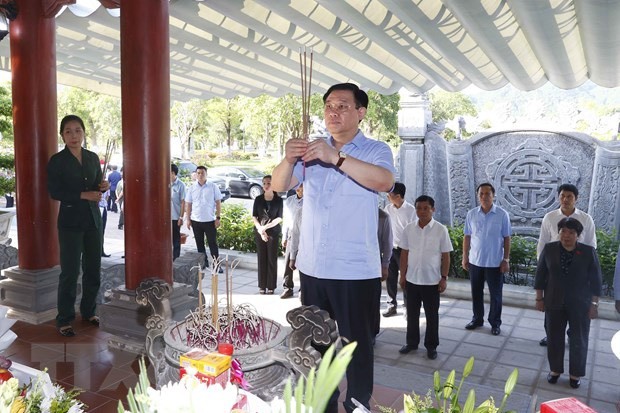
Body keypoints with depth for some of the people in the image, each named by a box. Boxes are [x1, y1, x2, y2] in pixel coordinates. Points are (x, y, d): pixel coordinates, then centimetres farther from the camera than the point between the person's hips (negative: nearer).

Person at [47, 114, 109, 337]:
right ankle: (64, 320, 10)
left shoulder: (93, 157, 9)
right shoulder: (56, 160, -5)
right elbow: (54, 192, -10)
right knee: (70, 272, -2)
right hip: (70, 221, -4)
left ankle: (88, 311, 26)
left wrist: (103, 186, -4)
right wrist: (83, 195, -19)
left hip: (93, 219, 5)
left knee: (93, 269, 9)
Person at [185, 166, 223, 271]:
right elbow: (188, 204, 6)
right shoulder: (192, 188, 3)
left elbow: (218, 202, -2)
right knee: (200, 243, 12)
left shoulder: (213, 187, -3)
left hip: (210, 220, -3)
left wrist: (218, 218, -7)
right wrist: (188, 219, 2)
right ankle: (204, 262, 24)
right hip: (196, 221, 3)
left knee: (213, 243, 1)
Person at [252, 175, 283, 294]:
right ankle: (262, 285, 13)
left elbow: (279, 218, -4)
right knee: (261, 258, 4)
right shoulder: (258, 199, 5)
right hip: (259, 232, 2)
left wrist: (266, 227, -14)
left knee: (272, 259, 1)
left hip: (273, 232, -2)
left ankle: (271, 286, 10)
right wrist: (260, 229, -12)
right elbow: (254, 216, 3)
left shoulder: (278, 200, -1)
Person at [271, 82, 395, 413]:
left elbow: (385, 181, -24)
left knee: (357, 345, 9)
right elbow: (279, 186, 2)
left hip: (356, 271, -4)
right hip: (312, 267, 5)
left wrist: (336, 158, -35)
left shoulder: (376, 150, -2)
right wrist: (288, 160, -19)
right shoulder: (311, 152, 10)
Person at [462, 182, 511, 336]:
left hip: (495, 262, -2)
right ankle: (477, 319, 31)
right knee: (476, 293, 14)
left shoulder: (502, 215, -8)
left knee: (495, 294, 9)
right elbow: (467, 237, 5)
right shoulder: (471, 214, -1)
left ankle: (495, 323, 24)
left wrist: (506, 260, -7)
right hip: (475, 261, 3)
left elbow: (506, 239, -4)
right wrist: (465, 257, 4)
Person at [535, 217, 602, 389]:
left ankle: (576, 373, 23)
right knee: (554, 338, 9)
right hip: (554, 303, 1)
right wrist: (539, 298, 1)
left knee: (579, 340, 8)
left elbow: (596, 280, -3)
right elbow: (540, 275, 2)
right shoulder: (549, 249, -4)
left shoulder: (589, 252, -7)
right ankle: (555, 369, 25)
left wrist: (594, 304, -5)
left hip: (580, 305, -1)